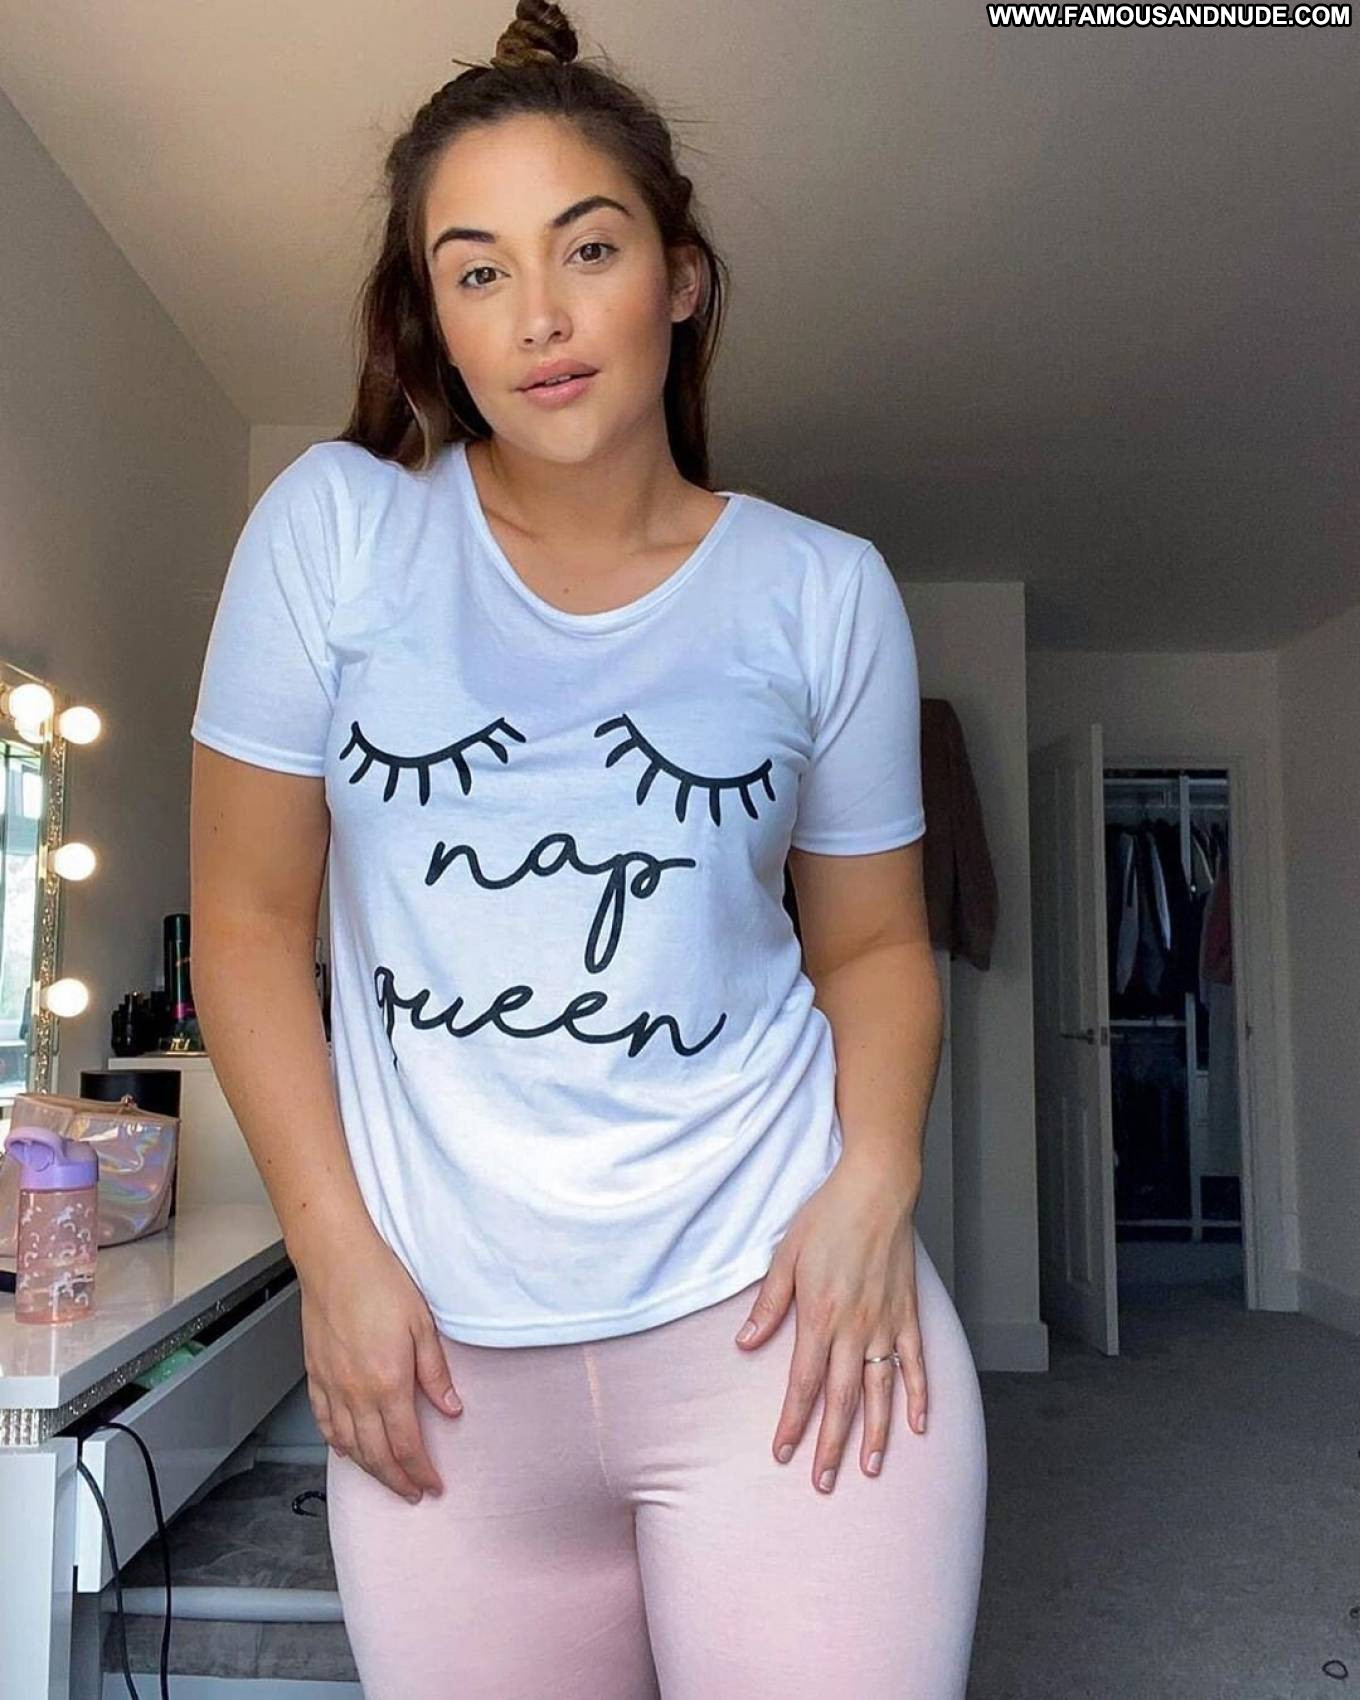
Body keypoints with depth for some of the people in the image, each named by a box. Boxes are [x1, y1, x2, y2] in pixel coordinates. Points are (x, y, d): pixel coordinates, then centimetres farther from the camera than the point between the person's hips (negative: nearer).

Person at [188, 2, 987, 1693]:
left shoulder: (824, 591, 0)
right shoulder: (331, 529, -2)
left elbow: (874, 936, 8)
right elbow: (248, 922, 0)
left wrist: (876, 1179, -9)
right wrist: (336, 1253, -5)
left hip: (778, 1316, 0)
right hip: (446, 1360, 1)